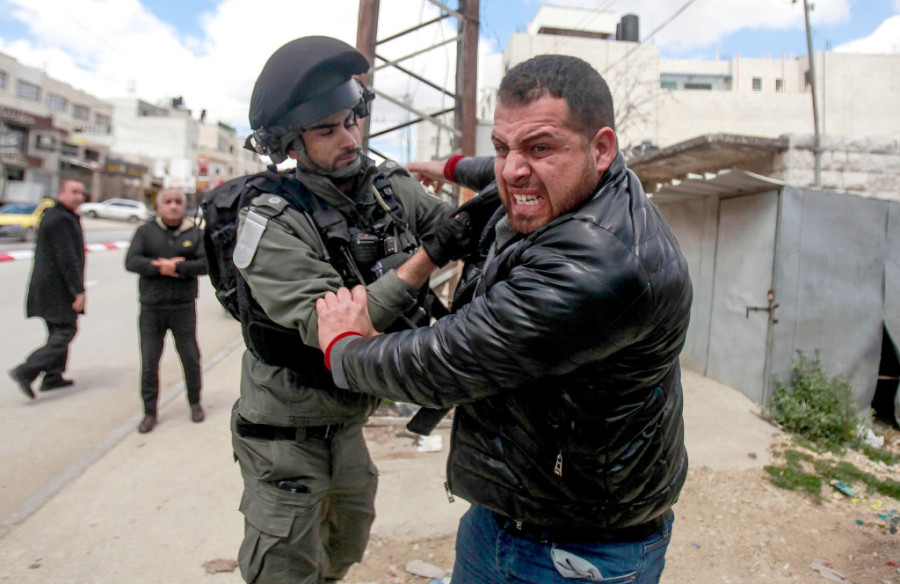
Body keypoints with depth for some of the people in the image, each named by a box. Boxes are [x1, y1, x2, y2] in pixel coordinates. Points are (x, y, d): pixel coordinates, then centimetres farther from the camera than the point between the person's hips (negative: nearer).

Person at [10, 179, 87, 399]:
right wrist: (78, 290, -21)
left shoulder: (50, 214, 16)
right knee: (65, 331, -7)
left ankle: (52, 377, 23)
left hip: (45, 283, 11)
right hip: (58, 288, -11)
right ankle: (26, 372, -10)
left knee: (58, 331, 17)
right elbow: (67, 258, -22)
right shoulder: (61, 219, -17)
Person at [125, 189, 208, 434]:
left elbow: (205, 263, -8)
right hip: (151, 308, 1)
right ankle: (150, 411, 18)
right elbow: (131, 261, -6)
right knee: (149, 363, 6)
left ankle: (195, 403, 27)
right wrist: (162, 268, -17)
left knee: (190, 358, 8)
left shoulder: (195, 233, 4)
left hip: (183, 308, 0)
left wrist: (177, 267, -20)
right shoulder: (146, 232, 5)